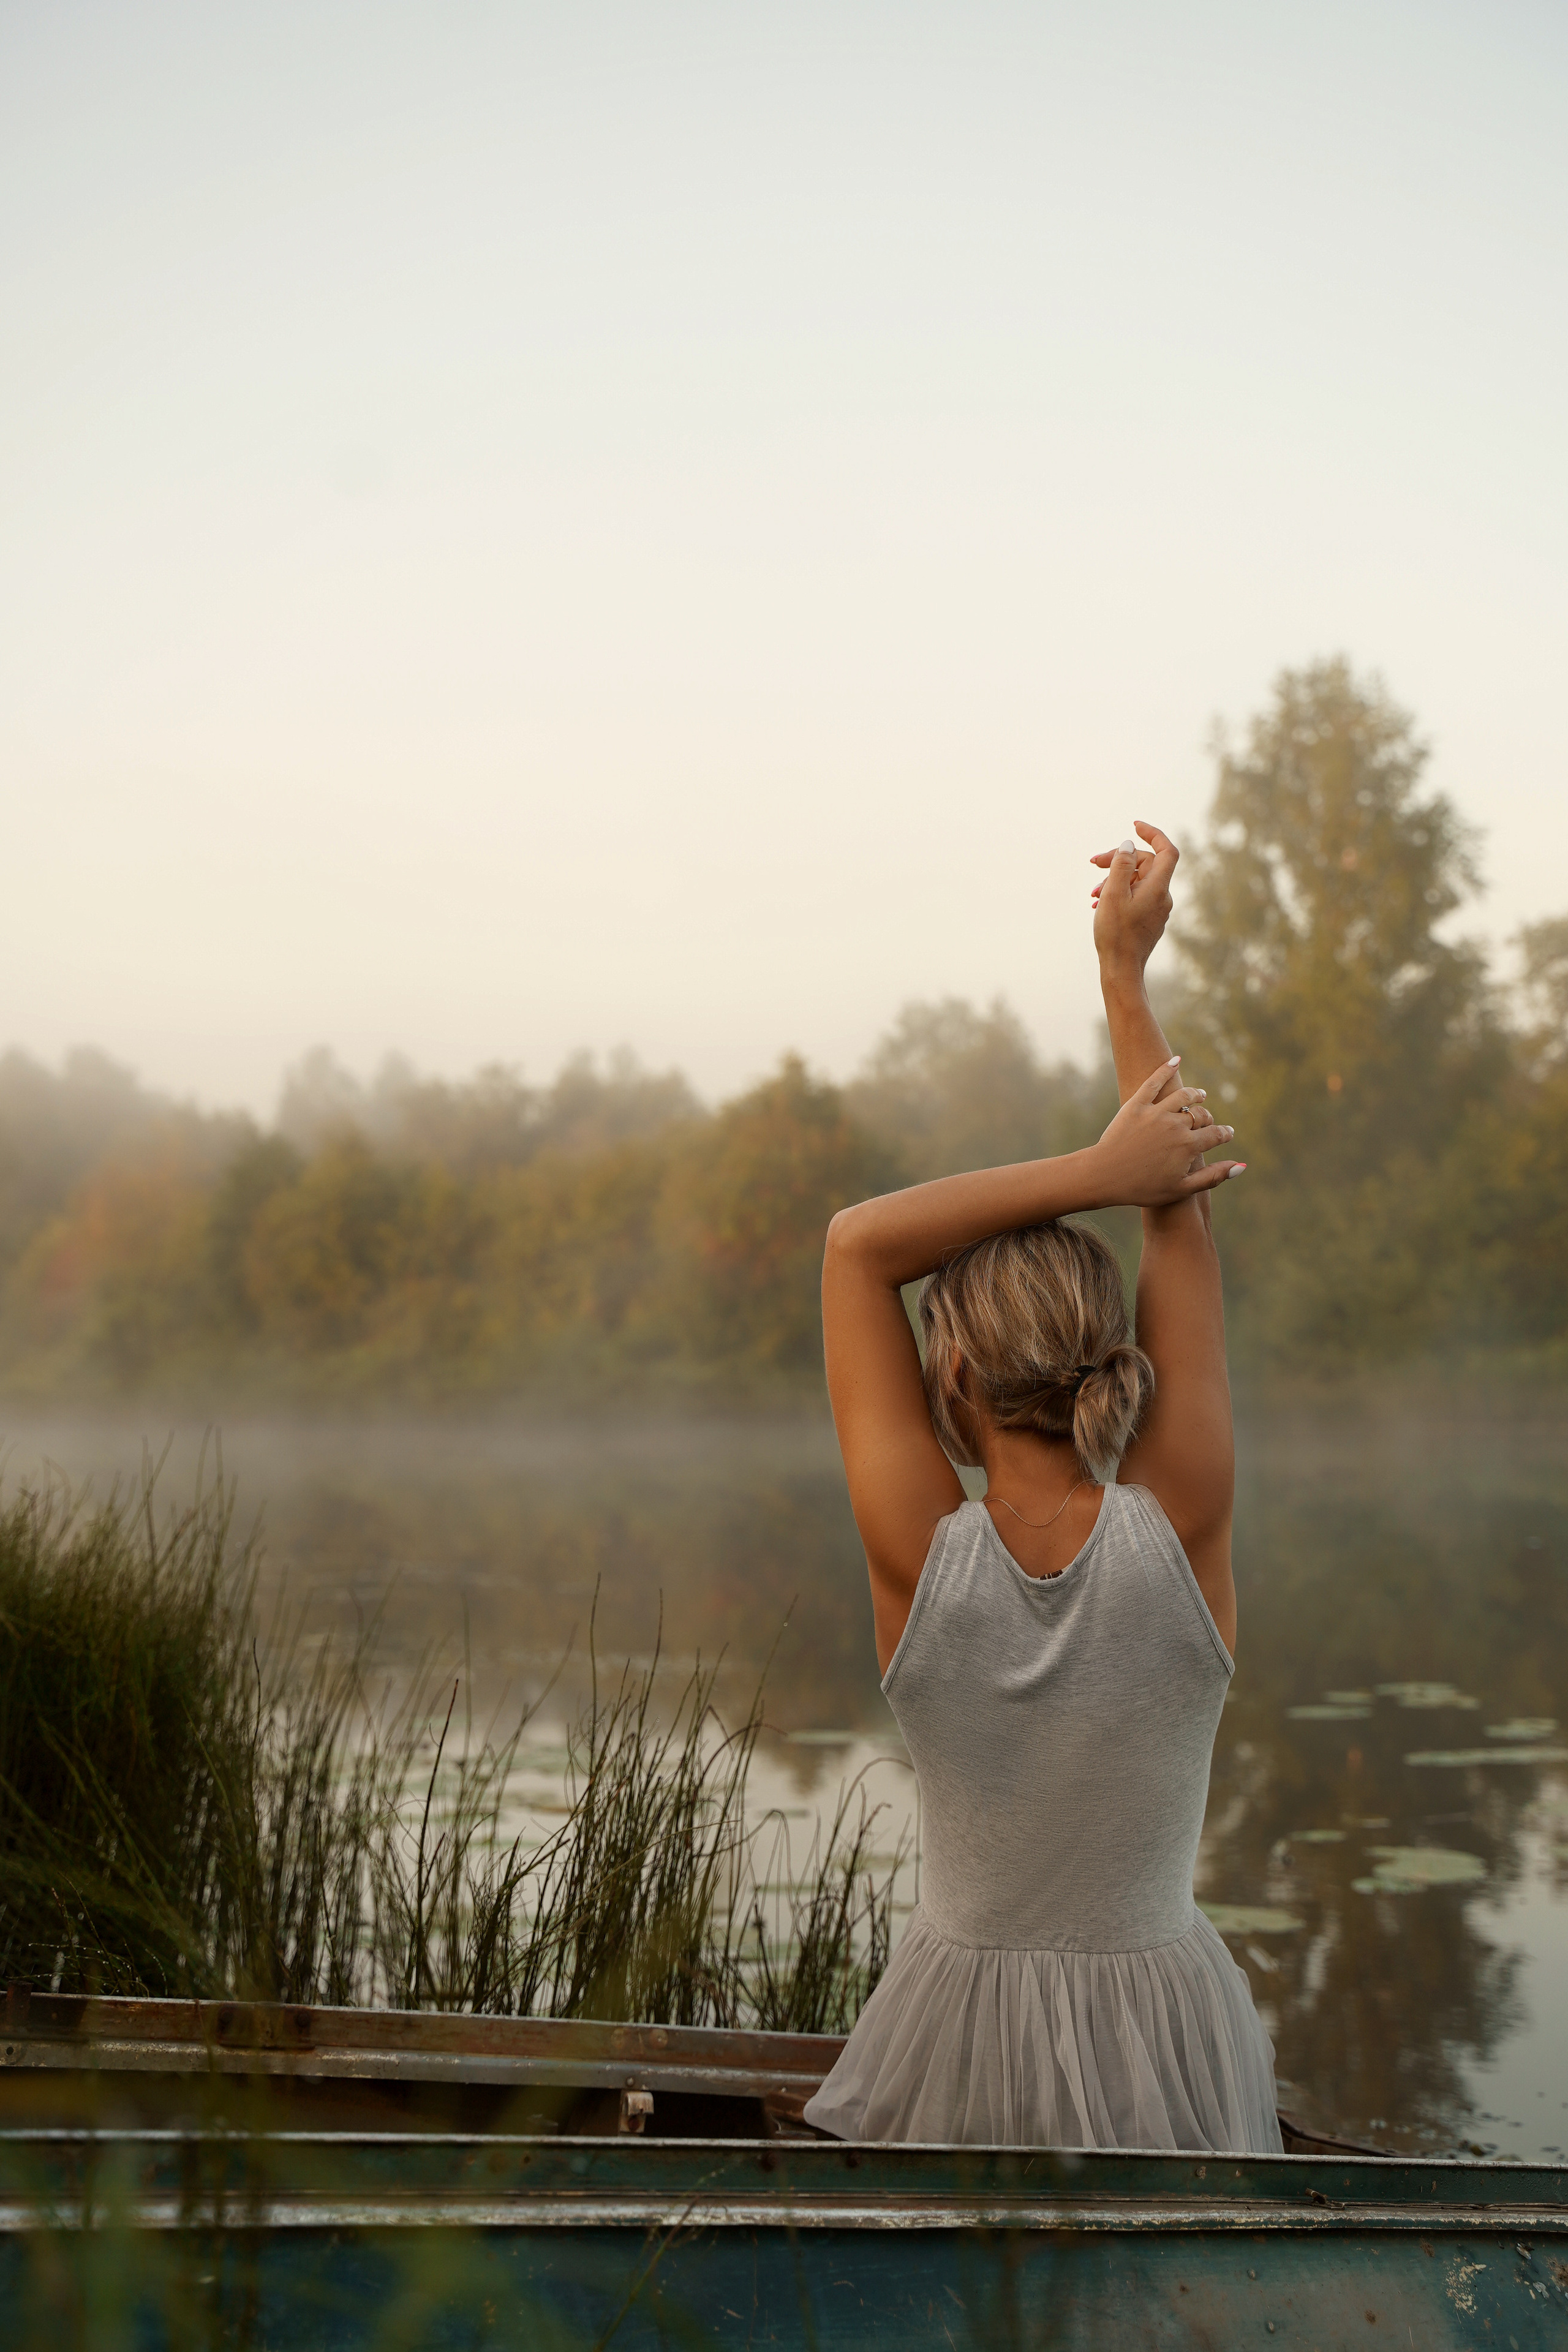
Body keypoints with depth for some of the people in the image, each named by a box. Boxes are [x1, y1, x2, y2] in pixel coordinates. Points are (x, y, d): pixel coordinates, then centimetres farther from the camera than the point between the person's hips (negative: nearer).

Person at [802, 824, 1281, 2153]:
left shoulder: (921, 1556, -16)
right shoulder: (1180, 1534, -15)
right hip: (1158, 2055, 1)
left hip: (959, 2054, 0)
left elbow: (859, 1244, -8)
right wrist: (1127, 967, 0)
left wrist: (1100, 1171, -13)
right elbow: (1187, 1220, -5)